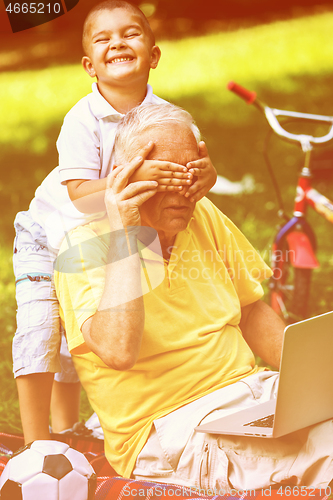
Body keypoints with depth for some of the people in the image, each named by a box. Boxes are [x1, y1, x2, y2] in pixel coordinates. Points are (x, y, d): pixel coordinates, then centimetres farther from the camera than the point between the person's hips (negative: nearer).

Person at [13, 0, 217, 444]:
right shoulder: (83, 119, -27)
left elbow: (195, 162, -19)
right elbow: (81, 196, -35)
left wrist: (204, 174, -43)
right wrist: (134, 178, -51)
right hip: (49, 238, -4)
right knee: (39, 331, -15)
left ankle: (66, 432, 34)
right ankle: (37, 445, -2)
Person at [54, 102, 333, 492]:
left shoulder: (204, 216, 9)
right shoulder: (85, 247, -10)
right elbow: (119, 351, -26)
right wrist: (124, 235, -22)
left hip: (251, 391, 7)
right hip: (165, 428, -7)